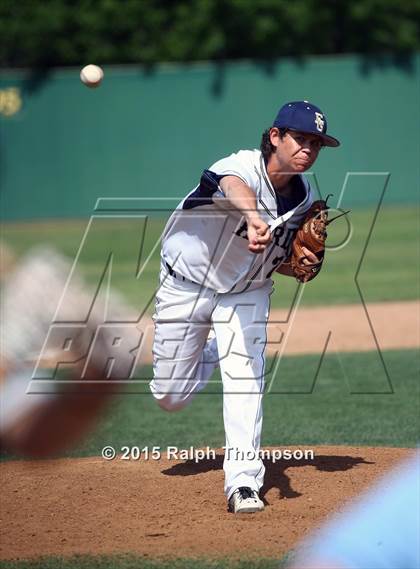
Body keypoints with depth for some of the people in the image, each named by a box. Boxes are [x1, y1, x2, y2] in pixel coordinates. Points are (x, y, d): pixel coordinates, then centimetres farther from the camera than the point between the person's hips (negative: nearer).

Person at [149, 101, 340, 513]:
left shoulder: (304, 200, -10)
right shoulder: (242, 166, -31)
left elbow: (277, 260, 4)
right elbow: (234, 187, -58)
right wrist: (253, 218, -81)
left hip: (246, 292, 3)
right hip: (186, 284, -3)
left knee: (245, 377, -19)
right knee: (170, 395, 7)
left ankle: (243, 481, -15)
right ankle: (211, 352, 40)